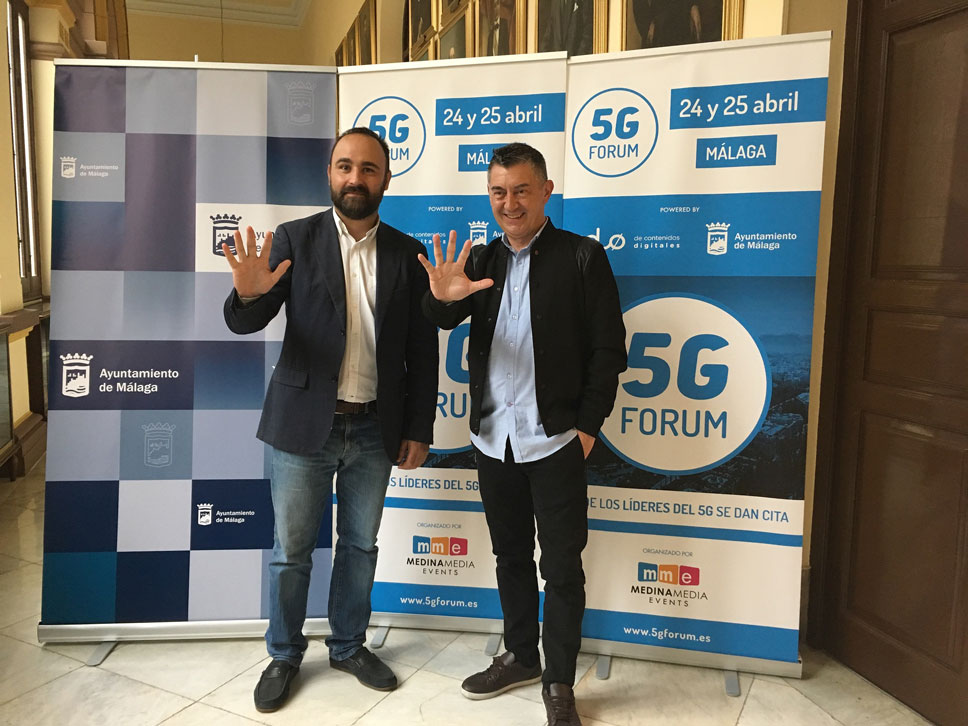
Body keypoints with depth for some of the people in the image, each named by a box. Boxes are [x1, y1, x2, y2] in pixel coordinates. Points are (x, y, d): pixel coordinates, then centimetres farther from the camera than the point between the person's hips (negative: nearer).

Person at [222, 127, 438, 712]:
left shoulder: (406, 253, 2)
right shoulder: (295, 240, -3)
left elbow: (423, 350, 3)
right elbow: (248, 323, -9)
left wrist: (419, 431, 1)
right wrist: (248, 294, -32)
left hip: (376, 430, 2)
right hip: (306, 423, -2)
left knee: (360, 545, 16)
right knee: (291, 550, 11)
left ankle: (349, 646, 38)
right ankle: (285, 655, 34)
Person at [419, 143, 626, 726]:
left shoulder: (583, 257, -4)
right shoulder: (482, 260, 9)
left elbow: (609, 349, -5)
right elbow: (443, 322, -2)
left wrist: (587, 425, -10)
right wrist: (443, 296, -24)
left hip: (556, 439, -4)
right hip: (493, 438, 5)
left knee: (562, 567, 6)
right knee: (511, 556, 18)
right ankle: (520, 657, 37)